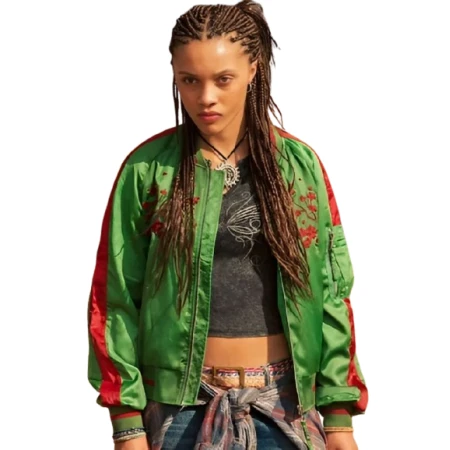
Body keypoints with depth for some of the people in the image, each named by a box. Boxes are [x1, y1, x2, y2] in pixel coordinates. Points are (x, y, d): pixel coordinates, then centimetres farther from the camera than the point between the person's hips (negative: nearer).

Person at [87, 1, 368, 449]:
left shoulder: (299, 164, 0)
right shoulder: (147, 169, -4)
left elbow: (330, 292, 2)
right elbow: (115, 297, -2)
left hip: (284, 402, 1)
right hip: (181, 403, -1)